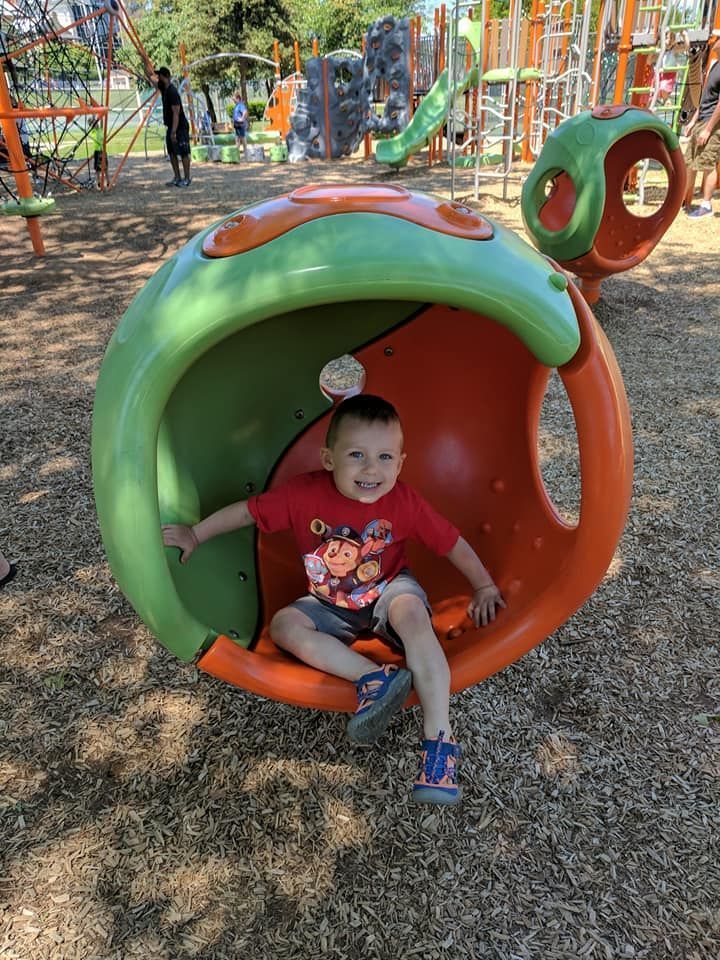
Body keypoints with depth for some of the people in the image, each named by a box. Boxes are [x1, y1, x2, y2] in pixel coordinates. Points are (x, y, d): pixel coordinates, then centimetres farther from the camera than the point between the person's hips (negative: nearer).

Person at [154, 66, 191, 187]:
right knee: (172, 153, 9)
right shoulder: (164, 88, 7)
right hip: (171, 127, 10)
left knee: (184, 153, -4)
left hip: (180, 128, -10)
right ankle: (177, 178, 13)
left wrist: (174, 132, -26)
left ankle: (187, 179, 1)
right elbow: (153, 81, 23)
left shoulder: (172, 92, -20)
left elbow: (176, 113, -24)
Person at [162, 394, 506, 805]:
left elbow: (452, 542, -8)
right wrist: (195, 534, -5)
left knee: (412, 612, -35)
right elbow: (246, 511, -8)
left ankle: (439, 738, -37)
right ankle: (373, 676, -32)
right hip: (332, 606, 2)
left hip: (390, 589, -2)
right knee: (284, 624, -22)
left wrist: (485, 587, -3)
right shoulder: (305, 493, -20)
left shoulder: (404, 501, -19)